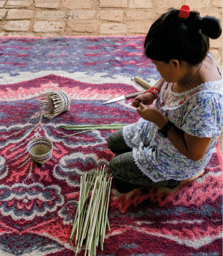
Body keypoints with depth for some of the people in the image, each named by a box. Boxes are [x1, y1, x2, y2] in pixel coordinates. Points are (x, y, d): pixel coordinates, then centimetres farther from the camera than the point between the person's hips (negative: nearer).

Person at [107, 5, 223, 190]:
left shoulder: (204, 100, -44)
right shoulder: (193, 59, -21)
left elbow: (194, 154, -30)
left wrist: (160, 120, -29)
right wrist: (152, 93, -14)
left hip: (179, 159, -8)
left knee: (116, 167, 7)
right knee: (113, 142, 20)